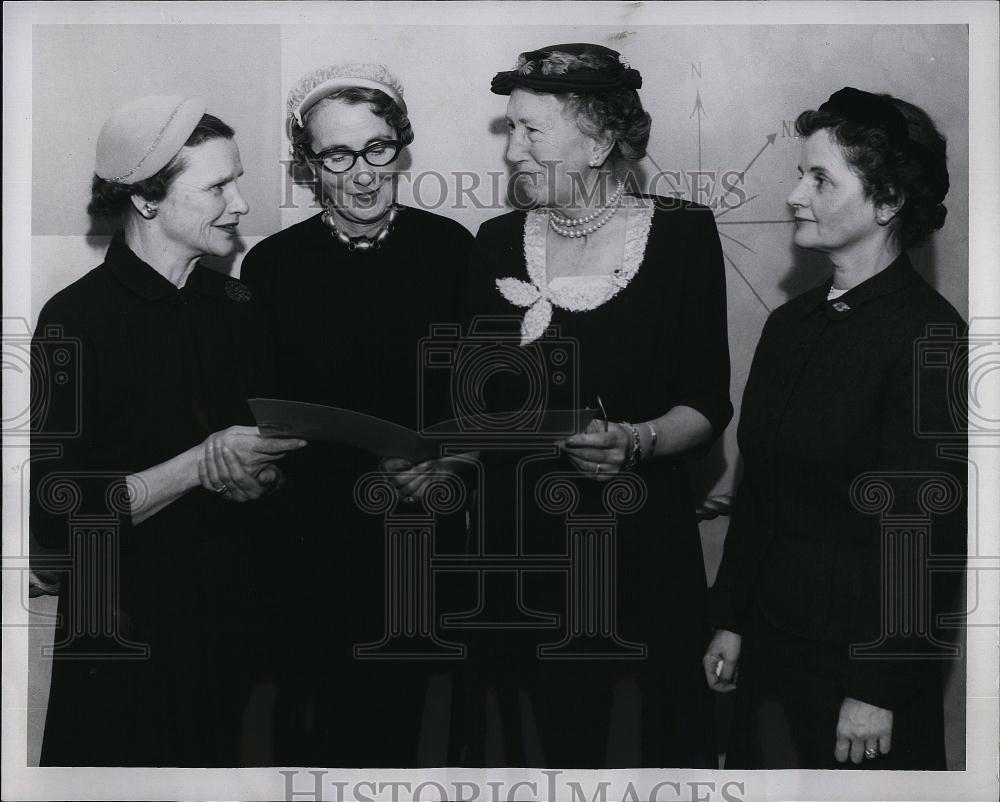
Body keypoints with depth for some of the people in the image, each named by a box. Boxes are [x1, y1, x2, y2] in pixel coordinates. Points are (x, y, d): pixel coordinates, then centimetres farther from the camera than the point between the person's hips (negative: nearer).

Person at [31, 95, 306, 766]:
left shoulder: (237, 304, 7)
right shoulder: (74, 321, -14)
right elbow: (55, 517, -18)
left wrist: (260, 473, -6)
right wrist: (204, 464, -22)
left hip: (234, 619, 6)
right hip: (123, 642, -5)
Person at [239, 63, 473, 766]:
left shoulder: (451, 247, -1)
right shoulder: (271, 266, -5)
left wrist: (446, 461, -12)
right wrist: (366, 474, -14)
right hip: (317, 554, -1)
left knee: (400, 725, 14)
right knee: (316, 732, 7)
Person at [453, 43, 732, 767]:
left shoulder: (682, 233, -2)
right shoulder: (499, 243, 6)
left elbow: (708, 403, -2)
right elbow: (477, 400, 9)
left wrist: (639, 442, -19)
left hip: (641, 545, -2)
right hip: (518, 546, 2)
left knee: (639, 735, 6)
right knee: (533, 733, 7)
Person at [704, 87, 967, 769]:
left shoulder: (928, 336, -15)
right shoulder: (791, 324, 8)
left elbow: (926, 532, -17)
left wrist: (879, 691, -16)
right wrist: (732, 622, 11)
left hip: (861, 659, -6)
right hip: (770, 646, 6)